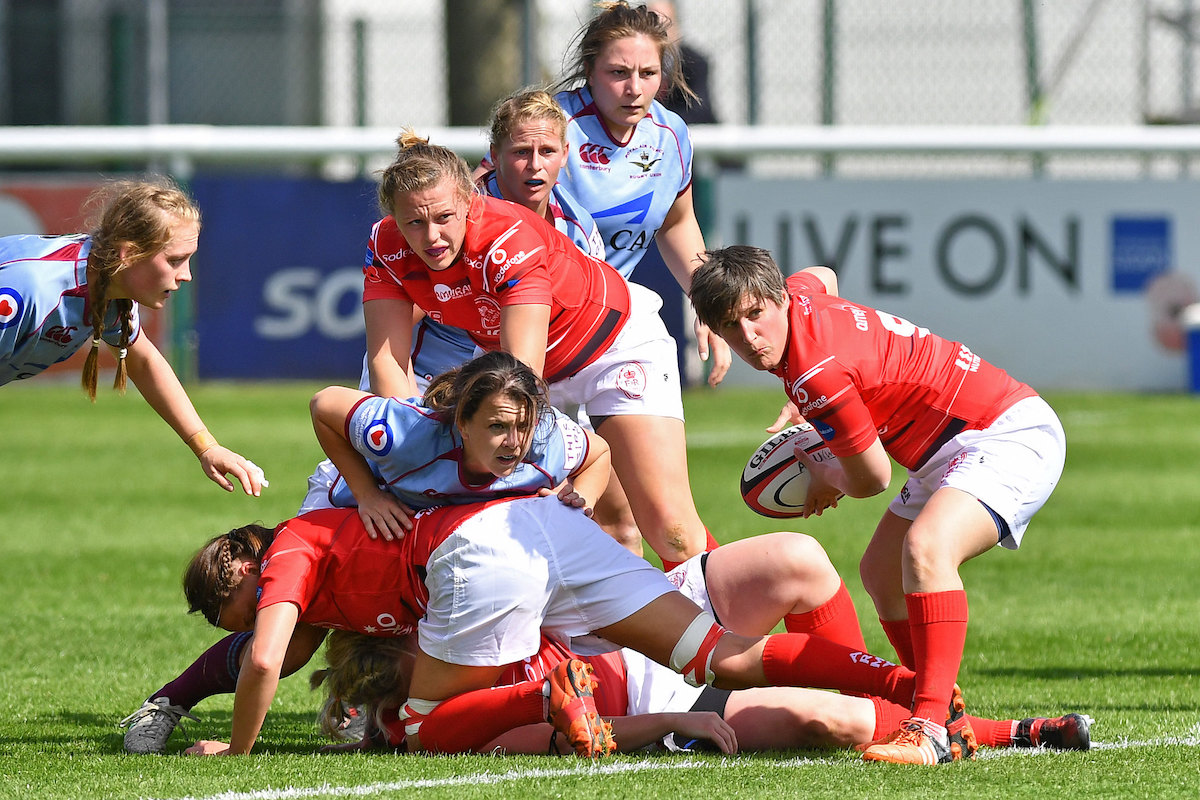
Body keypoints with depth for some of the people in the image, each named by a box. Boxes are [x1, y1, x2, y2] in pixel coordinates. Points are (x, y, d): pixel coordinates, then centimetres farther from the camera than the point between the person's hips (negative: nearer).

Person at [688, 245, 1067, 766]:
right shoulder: (800, 294, 1)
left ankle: (929, 728, -39)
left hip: (1013, 434, -11)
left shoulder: (817, 372, -26)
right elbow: (822, 276, 30)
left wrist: (826, 480, 12)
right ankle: (943, 710, 23)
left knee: (925, 547, -34)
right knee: (880, 572, 16)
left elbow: (872, 478, -13)